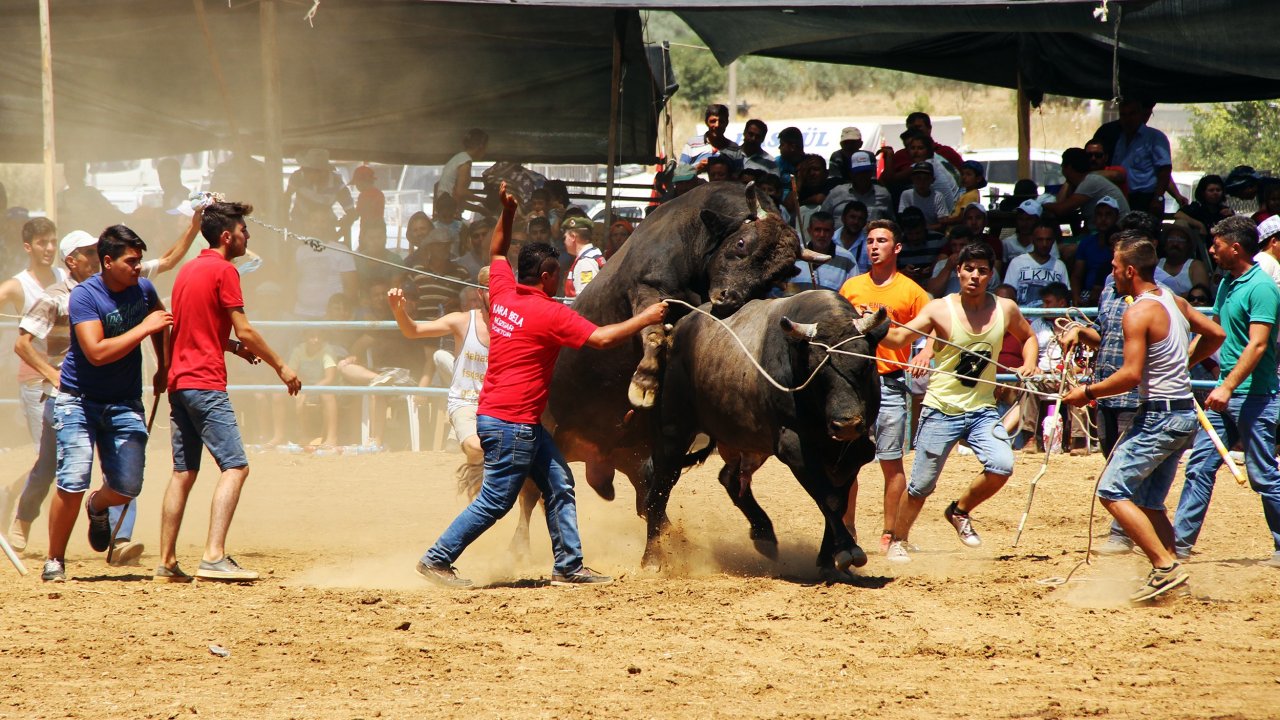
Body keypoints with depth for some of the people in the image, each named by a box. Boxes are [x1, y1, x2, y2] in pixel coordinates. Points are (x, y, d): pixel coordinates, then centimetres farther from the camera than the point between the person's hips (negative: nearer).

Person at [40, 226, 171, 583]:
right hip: (80, 401, -5)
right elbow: (97, 353, -29)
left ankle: (98, 507, 34)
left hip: (125, 404, 5)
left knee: (127, 488, -4)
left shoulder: (143, 289, 0)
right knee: (72, 483, -16)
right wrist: (144, 328, -27)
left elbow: (160, 322, 24)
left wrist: (163, 366, 18)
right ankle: (54, 562, 1)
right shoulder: (84, 296, -18)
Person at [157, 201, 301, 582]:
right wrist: (280, 366, -2)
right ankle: (214, 556, -22)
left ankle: (167, 562, 11)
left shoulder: (188, 269, 17)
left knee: (183, 472, 12)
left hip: (178, 382, 9)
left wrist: (232, 346, 18)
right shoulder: (224, 271, -9)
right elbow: (244, 331, -11)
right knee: (235, 466, -11)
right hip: (206, 384, -9)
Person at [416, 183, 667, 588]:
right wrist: (645, 319, -7)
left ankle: (569, 566, 11)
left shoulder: (503, 294, 6)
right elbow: (601, 339, -18)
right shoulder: (549, 313, -15)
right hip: (510, 422, -10)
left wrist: (507, 213, 19)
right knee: (495, 501, -5)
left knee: (559, 485, 11)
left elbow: (497, 254, 26)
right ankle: (437, 560, 0)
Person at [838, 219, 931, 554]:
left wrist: (927, 353, -17)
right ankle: (847, 531, 11)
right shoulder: (851, 287, 11)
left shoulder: (910, 291, 2)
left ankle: (890, 534, 4)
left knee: (891, 463, -2)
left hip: (890, 384, -3)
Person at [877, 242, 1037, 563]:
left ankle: (960, 511, 8)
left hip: (982, 410, 3)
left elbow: (1028, 336, 21)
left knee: (1002, 467, -19)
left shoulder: (1005, 309, 1)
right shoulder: (940, 310, -9)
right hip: (941, 409, -3)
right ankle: (897, 542, 23)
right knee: (921, 485, 2)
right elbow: (899, 338, -18)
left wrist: (1029, 363, 2)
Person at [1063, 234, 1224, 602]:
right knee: (1149, 502, 15)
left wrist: (1088, 392, -11)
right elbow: (1215, 334, 21)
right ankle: (1168, 572, 9)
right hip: (1186, 414, 9)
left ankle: (1165, 567, -14)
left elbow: (1132, 375, -22)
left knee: (1112, 491, -8)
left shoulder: (1138, 313, -15)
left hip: (1159, 416, -9)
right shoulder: (1173, 300, 10)